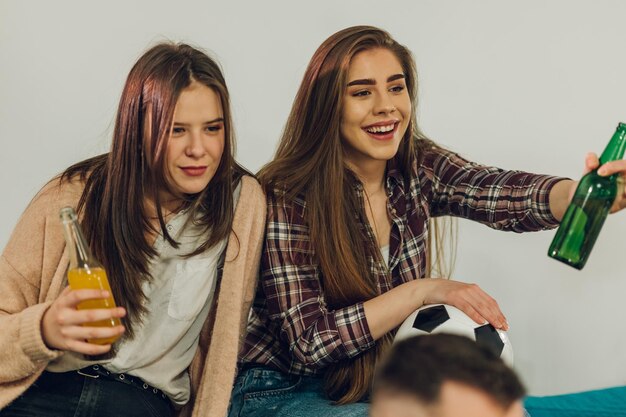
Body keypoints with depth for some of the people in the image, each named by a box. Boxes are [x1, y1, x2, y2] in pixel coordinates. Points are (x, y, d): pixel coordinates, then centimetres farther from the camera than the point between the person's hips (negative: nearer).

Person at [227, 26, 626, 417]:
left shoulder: (420, 169, -4)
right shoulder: (288, 198, -19)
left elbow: (511, 197, -23)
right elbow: (308, 342, -21)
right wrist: (422, 291, -27)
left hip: (378, 383, 6)